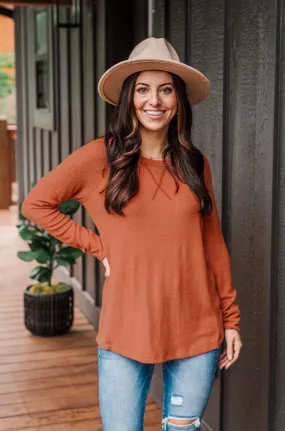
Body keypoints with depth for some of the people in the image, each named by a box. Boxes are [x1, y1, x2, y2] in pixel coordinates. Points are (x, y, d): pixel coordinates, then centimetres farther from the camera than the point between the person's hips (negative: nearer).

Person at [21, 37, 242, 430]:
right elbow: (35, 204, 2)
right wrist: (97, 246, -4)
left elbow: (213, 244, 8)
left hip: (197, 331, 3)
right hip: (127, 330, -2)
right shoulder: (100, 157, -5)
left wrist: (231, 318, 8)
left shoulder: (194, 163, 4)